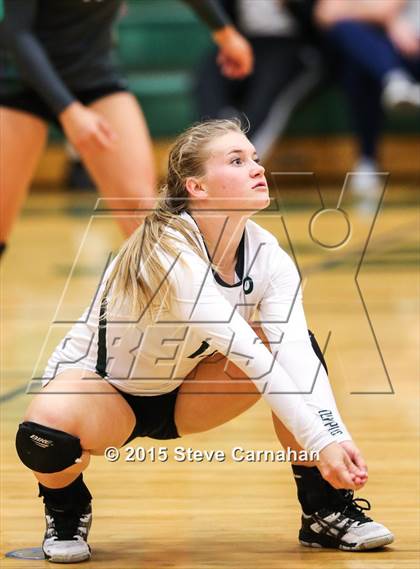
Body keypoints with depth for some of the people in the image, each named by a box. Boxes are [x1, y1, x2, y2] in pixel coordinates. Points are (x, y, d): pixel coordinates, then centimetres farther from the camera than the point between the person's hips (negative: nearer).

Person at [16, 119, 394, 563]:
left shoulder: (268, 257, -14)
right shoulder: (167, 249, -33)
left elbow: (298, 355, -28)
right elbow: (240, 347, -41)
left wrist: (336, 437, -45)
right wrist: (318, 439, -47)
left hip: (182, 394, 5)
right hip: (97, 385, -5)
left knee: (291, 350, -18)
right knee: (46, 437, -38)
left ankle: (325, 510, -4)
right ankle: (66, 506, -1)